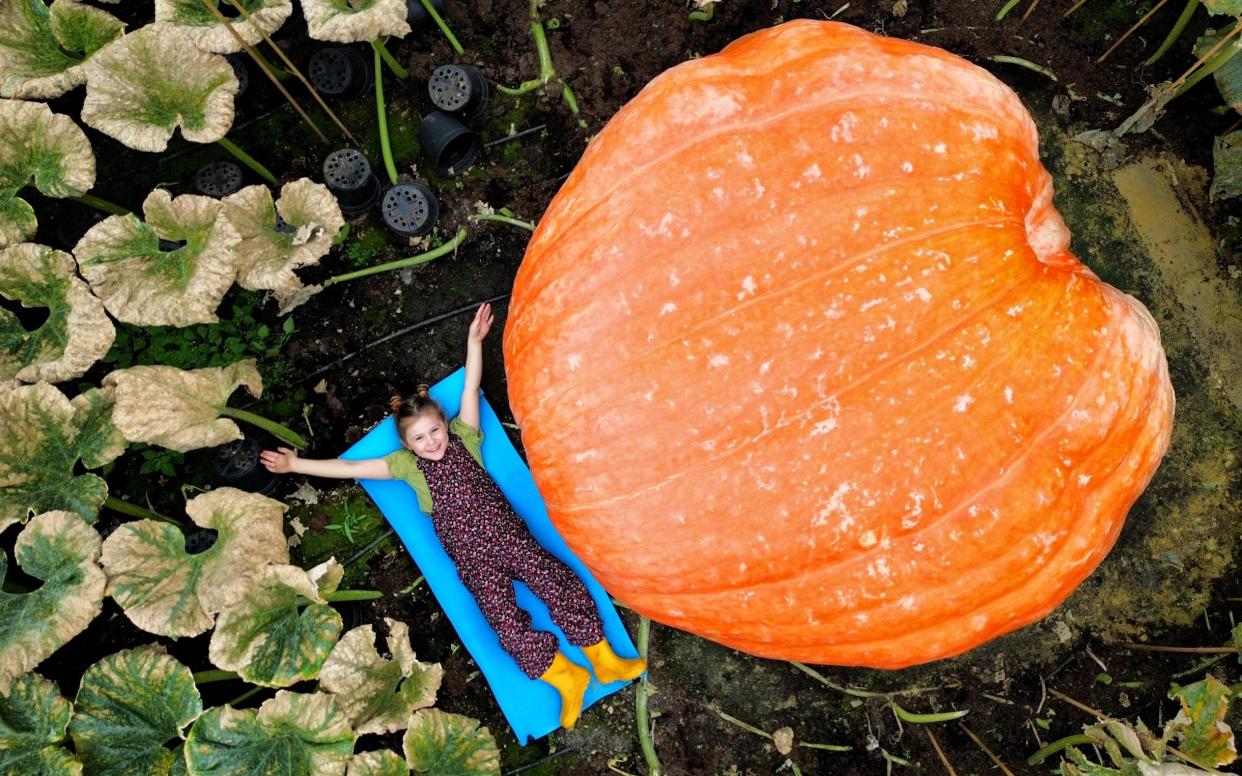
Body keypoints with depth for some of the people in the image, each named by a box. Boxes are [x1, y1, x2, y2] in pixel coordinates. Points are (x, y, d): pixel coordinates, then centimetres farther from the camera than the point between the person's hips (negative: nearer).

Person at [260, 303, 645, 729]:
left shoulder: (463, 438, 14)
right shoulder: (406, 465, 12)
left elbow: (470, 388, 7)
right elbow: (348, 467, 11)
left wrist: (474, 340, 0)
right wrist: (295, 463, 8)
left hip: (507, 533, 1)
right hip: (472, 559, -1)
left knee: (559, 583, -12)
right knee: (507, 621, -15)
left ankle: (603, 658, -2)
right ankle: (564, 678, -5)